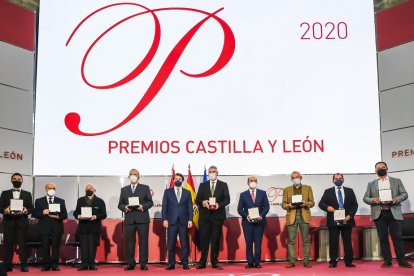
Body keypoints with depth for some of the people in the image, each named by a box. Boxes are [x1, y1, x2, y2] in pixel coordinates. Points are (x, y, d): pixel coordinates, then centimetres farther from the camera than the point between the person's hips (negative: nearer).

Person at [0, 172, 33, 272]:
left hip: (22, 222, 0)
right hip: (8, 222, 1)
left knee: (22, 244, -4)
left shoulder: (27, 194, 14)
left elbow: (31, 208, 7)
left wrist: (26, 210, -15)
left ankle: (23, 265, -2)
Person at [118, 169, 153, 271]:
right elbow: (120, 204, 12)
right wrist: (125, 207, -9)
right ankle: (130, 264, 8)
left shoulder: (145, 188, 10)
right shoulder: (124, 189, 16)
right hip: (129, 219, 2)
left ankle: (143, 263, 1)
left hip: (142, 219, -2)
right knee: (129, 242, 2)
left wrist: (143, 206, -14)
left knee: (143, 241, -3)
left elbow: (150, 202, 4)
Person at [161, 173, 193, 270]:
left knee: (185, 244, 0)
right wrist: (164, 219, -5)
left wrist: (190, 219, -3)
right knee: (171, 244, 0)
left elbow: (190, 207, 8)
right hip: (171, 221, -1)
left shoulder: (187, 192, 13)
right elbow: (164, 206, 5)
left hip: (184, 221, 1)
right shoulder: (167, 192, 10)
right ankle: (171, 264, 6)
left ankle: (185, 263, 5)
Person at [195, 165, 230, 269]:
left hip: (218, 215, -1)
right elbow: (197, 199, 7)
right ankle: (202, 262, 2)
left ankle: (214, 262, 7)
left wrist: (219, 205, -16)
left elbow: (227, 199, 2)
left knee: (216, 239, 1)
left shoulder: (223, 185, 10)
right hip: (205, 215, 1)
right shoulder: (202, 185, 13)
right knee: (204, 239, -3)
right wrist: (203, 202, -15)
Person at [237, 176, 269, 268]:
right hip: (247, 222, 0)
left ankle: (257, 262, 5)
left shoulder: (262, 193, 9)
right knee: (249, 243, 0)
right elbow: (239, 209, 4)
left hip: (259, 221, 0)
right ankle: (250, 262, 7)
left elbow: (266, 206, 5)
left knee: (258, 243, -1)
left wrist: (261, 215, -11)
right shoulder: (243, 194, 8)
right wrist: (246, 216, -13)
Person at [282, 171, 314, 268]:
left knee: (305, 240, 1)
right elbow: (283, 204, 7)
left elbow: (312, 202, 8)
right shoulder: (287, 190, 10)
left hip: (304, 216, 0)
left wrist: (305, 203, -12)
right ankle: (291, 261, 2)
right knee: (291, 240, -2)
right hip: (292, 216, 0)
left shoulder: (308, 188, 11)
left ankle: (306, 261, 5)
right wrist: (289, 205, -13)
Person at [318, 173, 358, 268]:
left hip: (347, 220, 1)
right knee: (333, 242, 0)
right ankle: (333, 262, 4)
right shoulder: (328, 192, 8)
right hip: (333, 221, -1)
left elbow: (355, 204, 8)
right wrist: (327, 207, -18)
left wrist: (350, 215, -6)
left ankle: (348, 262, 10)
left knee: (348, 242, 4)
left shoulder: (349, 191, 12)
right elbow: (321, 203, 4)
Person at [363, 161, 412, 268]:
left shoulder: (396, 181, 12)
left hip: (394, 213, -1)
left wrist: (396, 199, -14)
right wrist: (372, 200, -12)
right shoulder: (371, 184, 14)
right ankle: (387, 261, 6)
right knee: (383, 238, 1)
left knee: (397, 237, -3)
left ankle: (401, 260, 1)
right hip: (379, 214, 1)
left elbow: (404, 194, 5)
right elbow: (365, 198, 10)